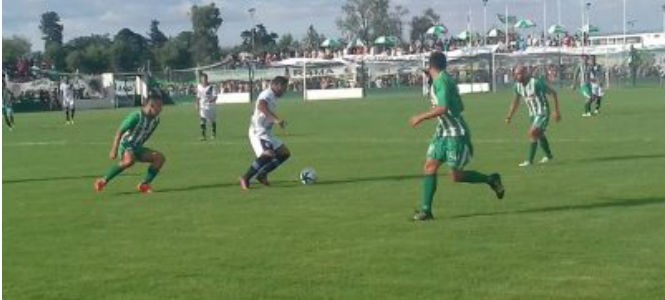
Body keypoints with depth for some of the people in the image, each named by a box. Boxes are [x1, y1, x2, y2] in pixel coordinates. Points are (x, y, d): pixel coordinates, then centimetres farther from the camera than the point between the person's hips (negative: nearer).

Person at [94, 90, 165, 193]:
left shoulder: (155, 119, 0)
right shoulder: (136, 116, -20)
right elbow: (119, 132, -18)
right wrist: (114, 150, -23)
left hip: (137, 148, 7)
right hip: (125, 145, -7)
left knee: (160, 157, -9)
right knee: (129, 160, -39)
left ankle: (144, 184, -5)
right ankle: (103, 181, -26)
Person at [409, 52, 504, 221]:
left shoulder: (442, 81, -17)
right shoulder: (444, 79, 12)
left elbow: (443, 108, -27)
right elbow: (459, 107, 18)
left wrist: (421, 118, -20)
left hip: (455, 134, -9)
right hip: (443, 132, 9)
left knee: (457, 176, -3)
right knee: (430, 166, 0)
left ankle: (491, 180, 17)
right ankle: (426, 210, -1)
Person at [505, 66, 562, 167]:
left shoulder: (536, 83, -24)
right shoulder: (518, 85, -3)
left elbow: (553, 93, -14)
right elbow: (516, 101, 13)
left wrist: (556, 110, -13)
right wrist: (509, 116, 9)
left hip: (542, 113, -8)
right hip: (532, 114, 8)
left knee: (533, 133, -17)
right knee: (539, 135, 20)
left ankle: (529, 160, -13)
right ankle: (549, 155, 41)